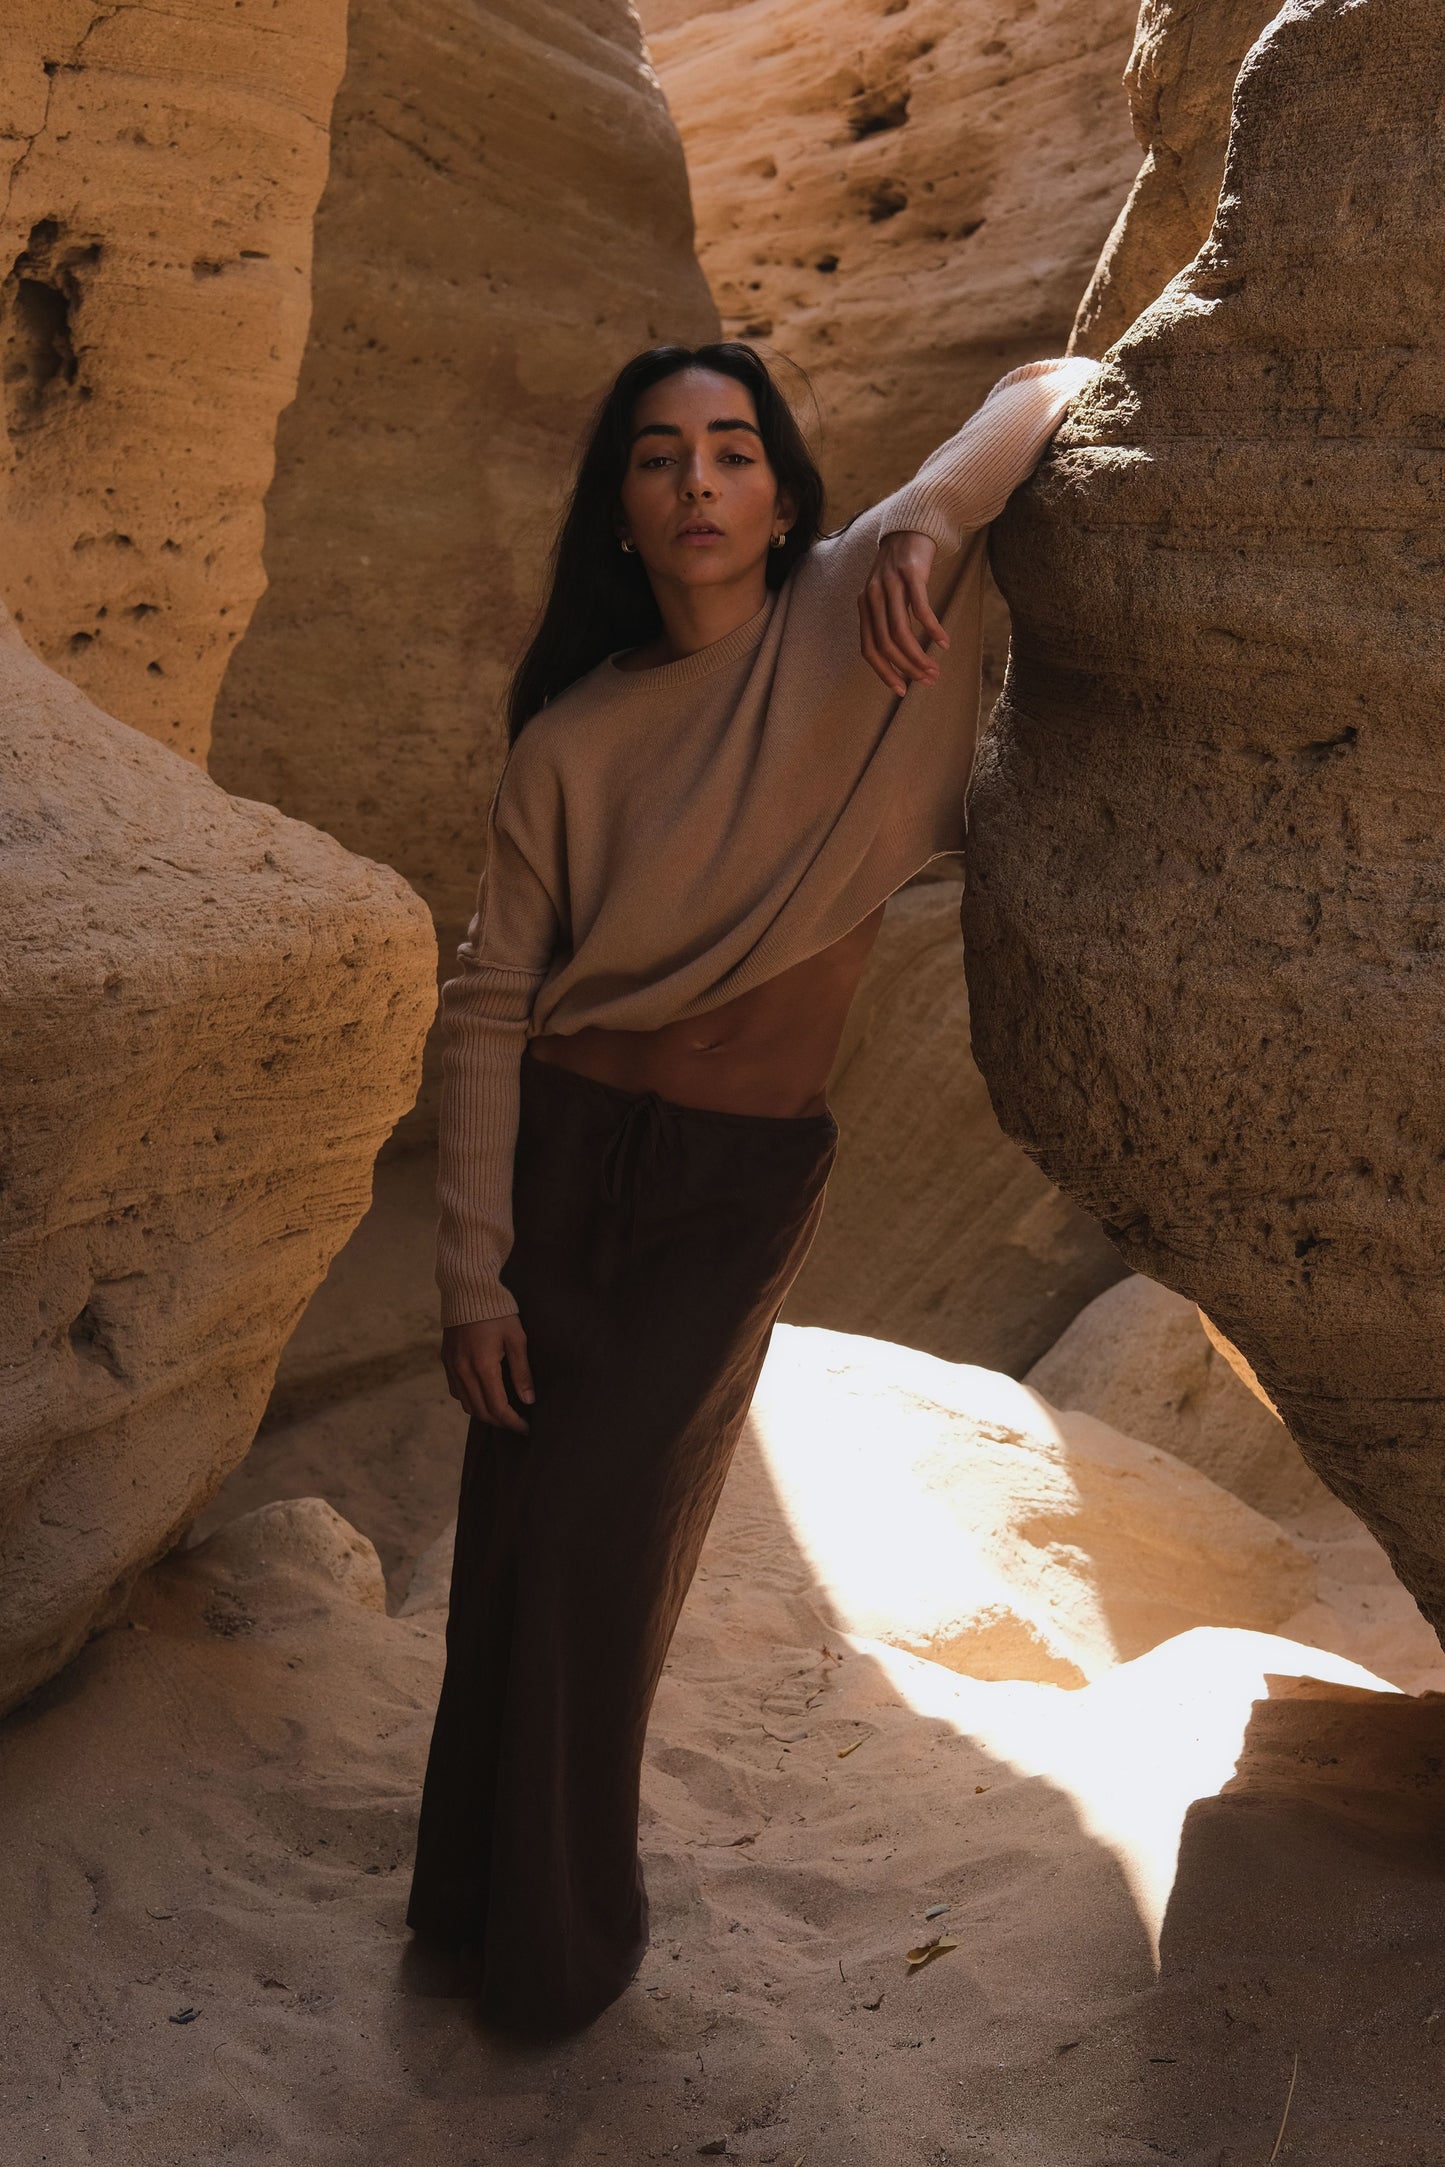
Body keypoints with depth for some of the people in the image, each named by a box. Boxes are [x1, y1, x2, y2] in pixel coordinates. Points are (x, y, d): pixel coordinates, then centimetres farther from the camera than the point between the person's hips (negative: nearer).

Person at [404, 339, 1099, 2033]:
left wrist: (923, 525, -20)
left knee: (607, 1539, 0)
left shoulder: (853, 619, -6)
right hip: (560, 1148, 1)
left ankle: (556, 1939, 24)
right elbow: (487, 1007, -3)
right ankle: (475, 1891, 30)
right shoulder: (570, 741, -4)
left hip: (739, 1183, -1)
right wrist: (471, 1270, -7)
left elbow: (1051, 387, -1)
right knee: (517, 1529, 6)